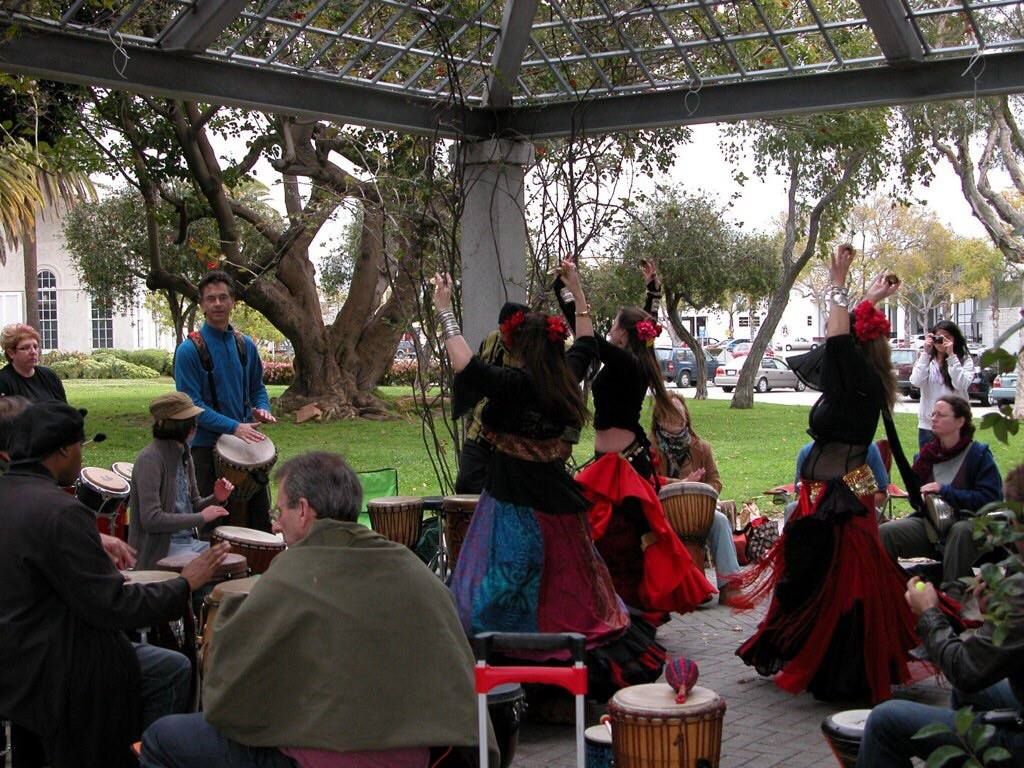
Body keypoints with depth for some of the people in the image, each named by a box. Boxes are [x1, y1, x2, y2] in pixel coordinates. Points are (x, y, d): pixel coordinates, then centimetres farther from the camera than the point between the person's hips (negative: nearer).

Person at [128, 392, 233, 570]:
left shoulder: (184, 455, 10)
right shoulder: (150, 460, -17)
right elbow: (151, 519, -23)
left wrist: (215, 499, -3)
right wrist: (201, 518, -19)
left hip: (188, 541, 8)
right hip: (158, 551, -8)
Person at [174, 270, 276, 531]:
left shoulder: (245, 345, 9)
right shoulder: (190, 350, -9)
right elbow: (191, 404, -14)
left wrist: (262, 409, -3)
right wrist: (233, 427, -22)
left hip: (246, 441, 5)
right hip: (207, 447, -5)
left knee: (260, 517, 10)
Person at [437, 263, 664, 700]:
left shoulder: (516, 385, -18)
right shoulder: (567, 378, 3)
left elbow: (466, 366, -27)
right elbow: (586, 342, 22)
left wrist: (445, 312, -18)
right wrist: (577, 291, 31)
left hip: (519, 509, -8)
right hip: (559, 502, 8)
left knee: (509, 598, -1)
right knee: (569, 589, 19)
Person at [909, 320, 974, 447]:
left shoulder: (965, 360, 1)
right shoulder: (925, 359, 6)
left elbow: (961, 385, -14)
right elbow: (916, 382, -10)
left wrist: (951, 356, -15)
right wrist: (926, 353, -10)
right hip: (927, 425, 2)